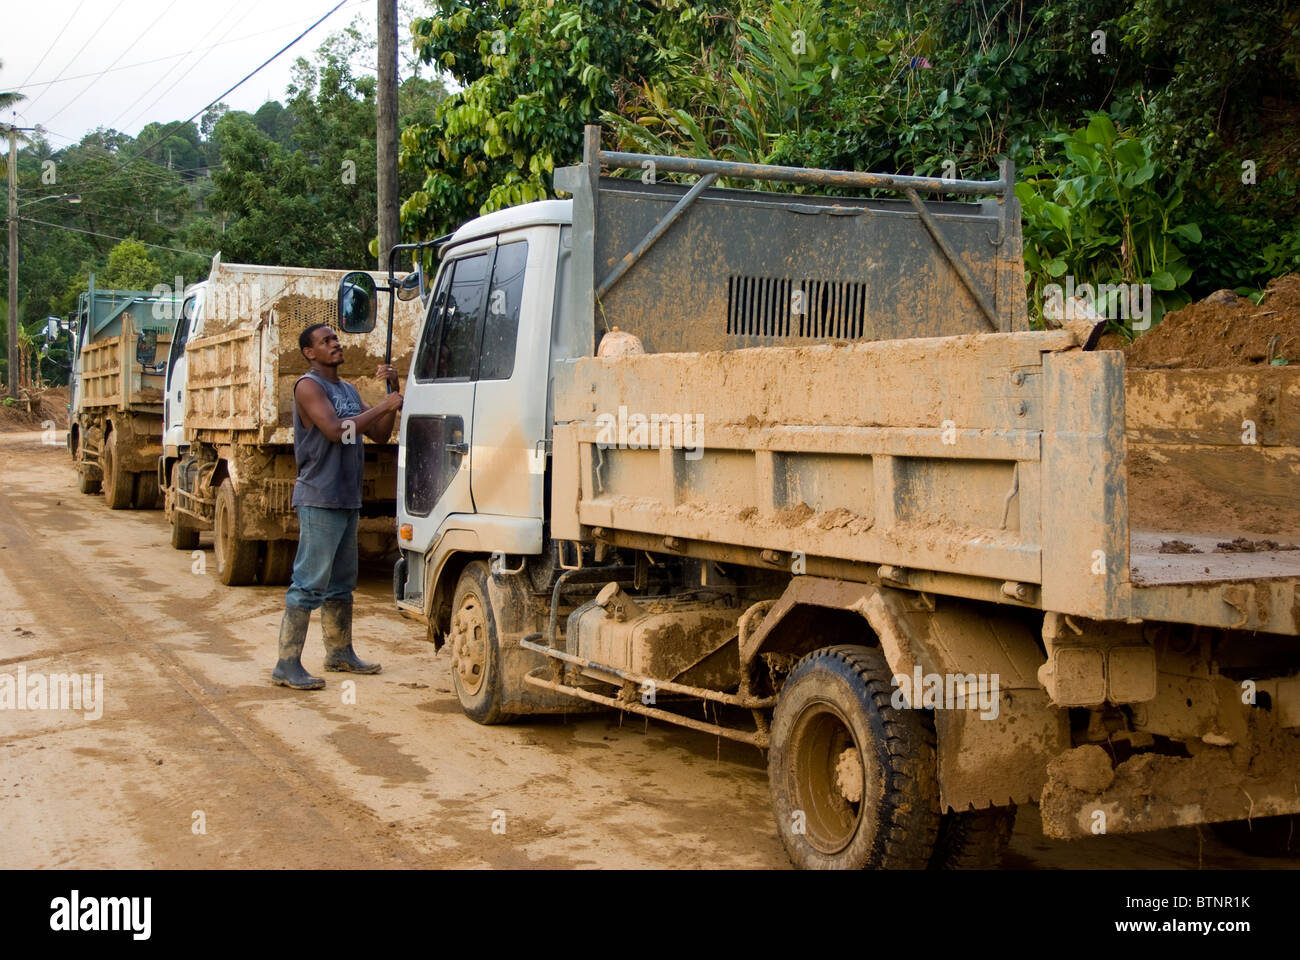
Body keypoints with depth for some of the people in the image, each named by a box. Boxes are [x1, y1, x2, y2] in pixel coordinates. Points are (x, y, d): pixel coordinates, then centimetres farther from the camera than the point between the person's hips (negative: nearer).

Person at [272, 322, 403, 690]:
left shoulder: (349, 390, 18)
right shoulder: (309, 386, -8)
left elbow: (379, 435, 15)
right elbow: (335, 429, -21)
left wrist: (393, 390, 4)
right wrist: (383, 406, -16)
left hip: (348, 499, 9)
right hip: (319, 498, -9)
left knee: (341, 582, 16)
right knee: (309, 583, -10)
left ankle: (340, 653, 28)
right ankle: (287, 665, -9)